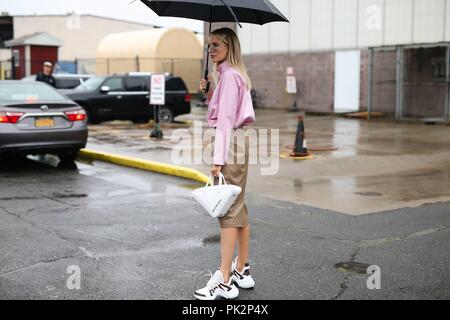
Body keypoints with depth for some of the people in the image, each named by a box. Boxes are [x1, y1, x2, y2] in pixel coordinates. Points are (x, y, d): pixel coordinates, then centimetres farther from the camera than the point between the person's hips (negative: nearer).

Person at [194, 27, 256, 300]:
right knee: (238, 208, 14)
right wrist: (209, 94, 4)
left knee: (228, 210, -9)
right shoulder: (233, 74, 17)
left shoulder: (229, 75, -13)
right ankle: (242, 271, 23)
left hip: (230, 144, -10)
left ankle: (225, 282, -6)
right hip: (238, 143, 10)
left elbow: (226, 120, -18)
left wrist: (218, 158, -20)